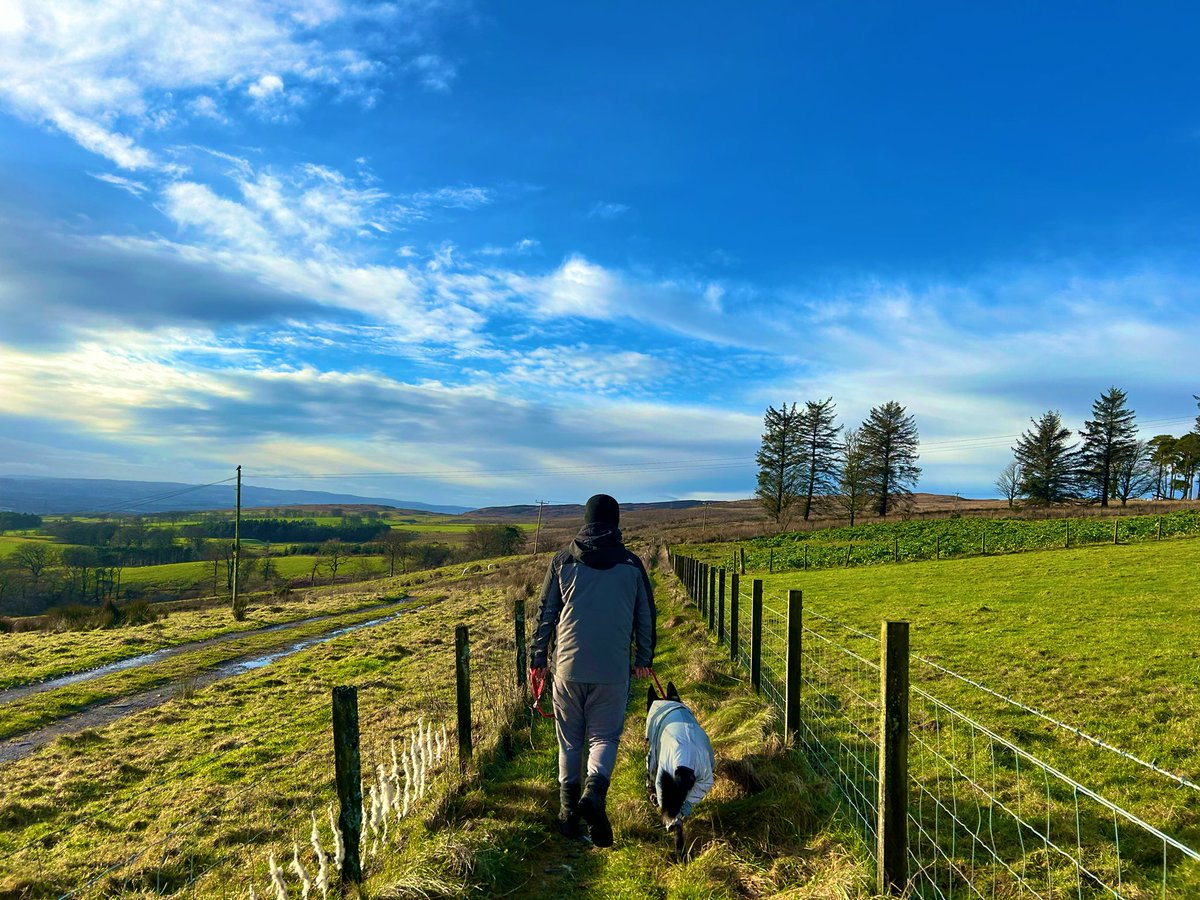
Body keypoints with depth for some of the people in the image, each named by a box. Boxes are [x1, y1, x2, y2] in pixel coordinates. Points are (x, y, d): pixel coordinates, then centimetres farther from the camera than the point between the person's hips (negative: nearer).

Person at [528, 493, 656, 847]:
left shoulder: (563, 560, 3)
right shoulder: (632, 564, 4)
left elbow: (545, 614, 5)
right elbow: (646, 617, 11)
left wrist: (537, 659, 13)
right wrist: (644, 659, 23)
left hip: (568, 667, 1)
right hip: (613, 671, 0)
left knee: (569, 739, 15)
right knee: (604, 737, 9)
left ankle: (568, 807, 19)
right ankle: (594, 791, -15)